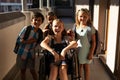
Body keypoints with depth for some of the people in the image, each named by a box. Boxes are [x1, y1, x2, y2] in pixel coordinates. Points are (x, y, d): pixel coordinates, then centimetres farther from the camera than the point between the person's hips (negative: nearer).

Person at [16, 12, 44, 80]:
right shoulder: (26, 28, -18)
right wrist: (28, 41, -25)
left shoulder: (40, 32, -7)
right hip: (22, 52, -2)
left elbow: (40, 43, 3)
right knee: (23, 70, 13)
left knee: (32, 70, 10)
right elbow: (19, 40, -15)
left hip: (31, 53, 2)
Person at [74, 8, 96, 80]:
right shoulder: (76, 26, -1)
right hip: (77, 51, 4)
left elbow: (93, 42, -12)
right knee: (79, 67, 19)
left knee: (86, 67, 13)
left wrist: (91, 53, -13)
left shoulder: (90, 28, -15)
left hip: (86, 51, -4)